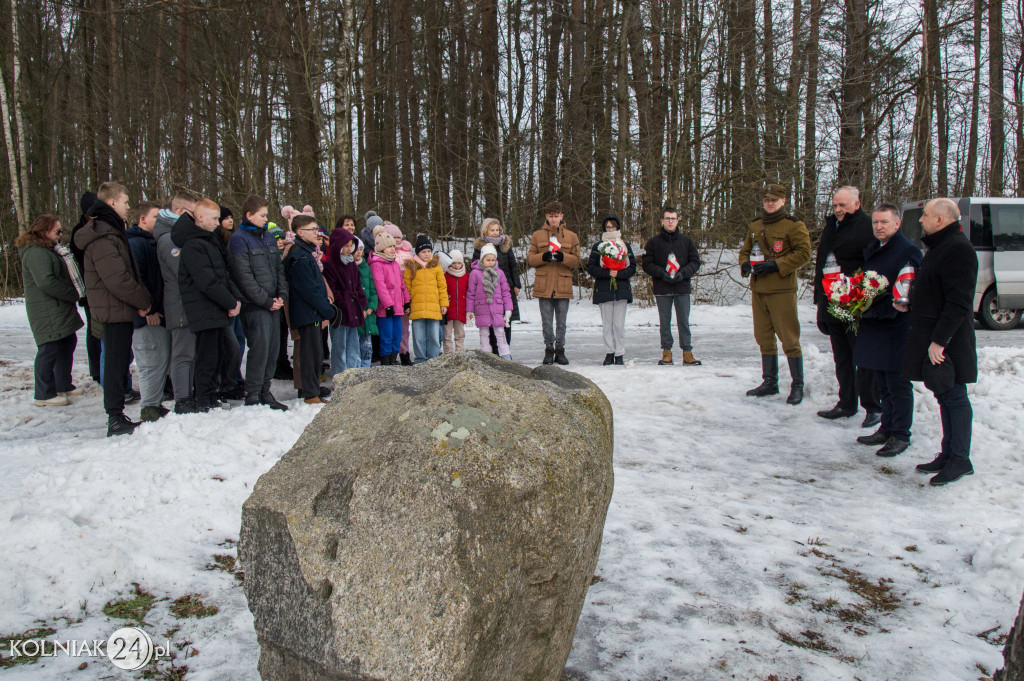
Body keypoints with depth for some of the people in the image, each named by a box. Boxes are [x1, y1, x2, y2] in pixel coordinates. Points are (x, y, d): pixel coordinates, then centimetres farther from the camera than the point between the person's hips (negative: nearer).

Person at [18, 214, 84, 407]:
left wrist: (76, 293, 8)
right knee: (50, 349, -9)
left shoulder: (49, 250, 19)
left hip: (60, 310, 11)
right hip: (47, 313, -11)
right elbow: (46, 282, -25)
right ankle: (43, 395, -3)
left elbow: (62, 276, 25)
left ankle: (63, 385, 30)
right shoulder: (36, 253, -15)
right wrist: (74, 295, -18)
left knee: (67, 344, 17)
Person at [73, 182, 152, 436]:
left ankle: (117, 416, 22)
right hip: (115, 310, -10)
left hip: (119, 310, 10)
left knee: (119, 362, 14)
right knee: (116, 364, -4)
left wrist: (142, 299, 8)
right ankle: (116, 420, 2)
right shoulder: (102, 237, -17)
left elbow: (129, 272, 19)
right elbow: (117, 278, -23)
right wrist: (143, 301, -13)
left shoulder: (112, 232, 17)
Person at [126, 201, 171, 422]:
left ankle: (156, 404, 23)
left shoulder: (153, 242, 20)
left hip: (159, 313, 10)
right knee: (153, 361, -5)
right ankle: (150, 408, 4)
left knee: (163, 359, 13)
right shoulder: (135, 244, -12)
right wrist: (148, 310, -20)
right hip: (147, 317, -10)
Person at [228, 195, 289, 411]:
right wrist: (265, 300, -13)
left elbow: (278, 268, 18)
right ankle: (252, 396, -1)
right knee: (260, 346, -10)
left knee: (273, 346, 7)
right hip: (254, 305, -7)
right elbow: (244, 275, -13)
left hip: (273, 303, 7)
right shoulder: (239, 239, -7)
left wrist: (282, 295, 3)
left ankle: (265, 391, 17)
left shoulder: (268, 237, 16)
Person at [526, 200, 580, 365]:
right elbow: (529, 259, 6)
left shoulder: (571, 237, 9)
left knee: (561, 322, 6)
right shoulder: (537, 236, 9)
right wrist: (542, 257, -14)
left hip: (563, 286, 0)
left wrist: (564, 257, -14)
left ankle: (560, 350, 17)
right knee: (547, 322, 4)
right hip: (544, 286, 0)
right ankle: (549, 349, 16)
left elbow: (576, 261, 6)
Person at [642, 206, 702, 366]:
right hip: (662, 288, 0)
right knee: (665, 322, 6)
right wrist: (662, 273, -13)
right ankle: (666, 351, 13)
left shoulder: (686, 241, 6)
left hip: (682, 288, 0)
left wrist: (683, 273, -10)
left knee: (684, 321, 2)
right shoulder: (653, 242, 4)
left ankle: (687, 352, 7)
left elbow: (695, 261, 7)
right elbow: (647, 264, 2)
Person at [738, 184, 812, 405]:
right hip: (758, 289, 6)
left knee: (789, 339, -3)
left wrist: (776, 265, -18)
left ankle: (797, 386, 6)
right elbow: (744, 250, 22)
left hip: (782, 289, -6)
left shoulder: (793, 225, -4)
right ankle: (770, 382, 23)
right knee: (764, 338, 12)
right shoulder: (754, 226, 15)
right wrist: (745, 264, 0)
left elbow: (803, 253, -10)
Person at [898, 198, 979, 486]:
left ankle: (960, 459, 6)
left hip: (947, 343, -10)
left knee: (954, 397, -2)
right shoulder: (939, 247, 16)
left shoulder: (958, 249, -17)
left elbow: (958, 303, -23)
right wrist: (908, 304, 13)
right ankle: (949, 455, 21)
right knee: (945, 397, 14)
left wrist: (939, 340, -24)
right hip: (932, 338, 10)